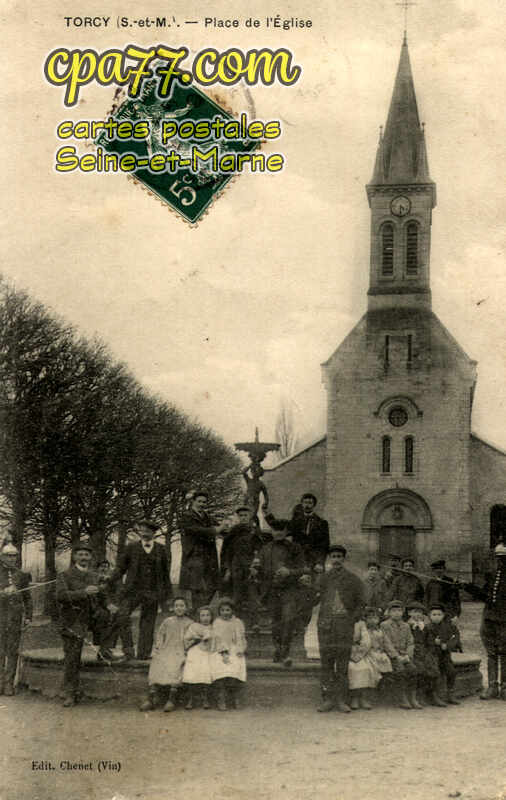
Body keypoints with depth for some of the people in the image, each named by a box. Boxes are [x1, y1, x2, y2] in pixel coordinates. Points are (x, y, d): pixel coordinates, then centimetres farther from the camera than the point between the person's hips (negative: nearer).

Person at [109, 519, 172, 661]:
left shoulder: (161, 549, 10)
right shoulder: (131, 548, 7)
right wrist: (110, 581, -9)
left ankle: (143, 654, 8)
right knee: (122, 616, -21)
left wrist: (167, 592, 17)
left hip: (152, 593, 1)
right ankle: (128, 647, -11)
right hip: (133, 590, -1)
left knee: (148, 623, 1)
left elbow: (165, 571, 17)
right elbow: (121, 567, 8)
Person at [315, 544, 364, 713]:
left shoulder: (353, 579, 8)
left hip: (345, 623, -2)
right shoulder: (323, 578, 14)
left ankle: (340, 700, 2)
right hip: (326, 623, 2)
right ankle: (327, 699, 3)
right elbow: (319, 599, 17)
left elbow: (360, 603, 7)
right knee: (326, 662, 0)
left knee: (342, 664, -2)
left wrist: (352, 620, -4)